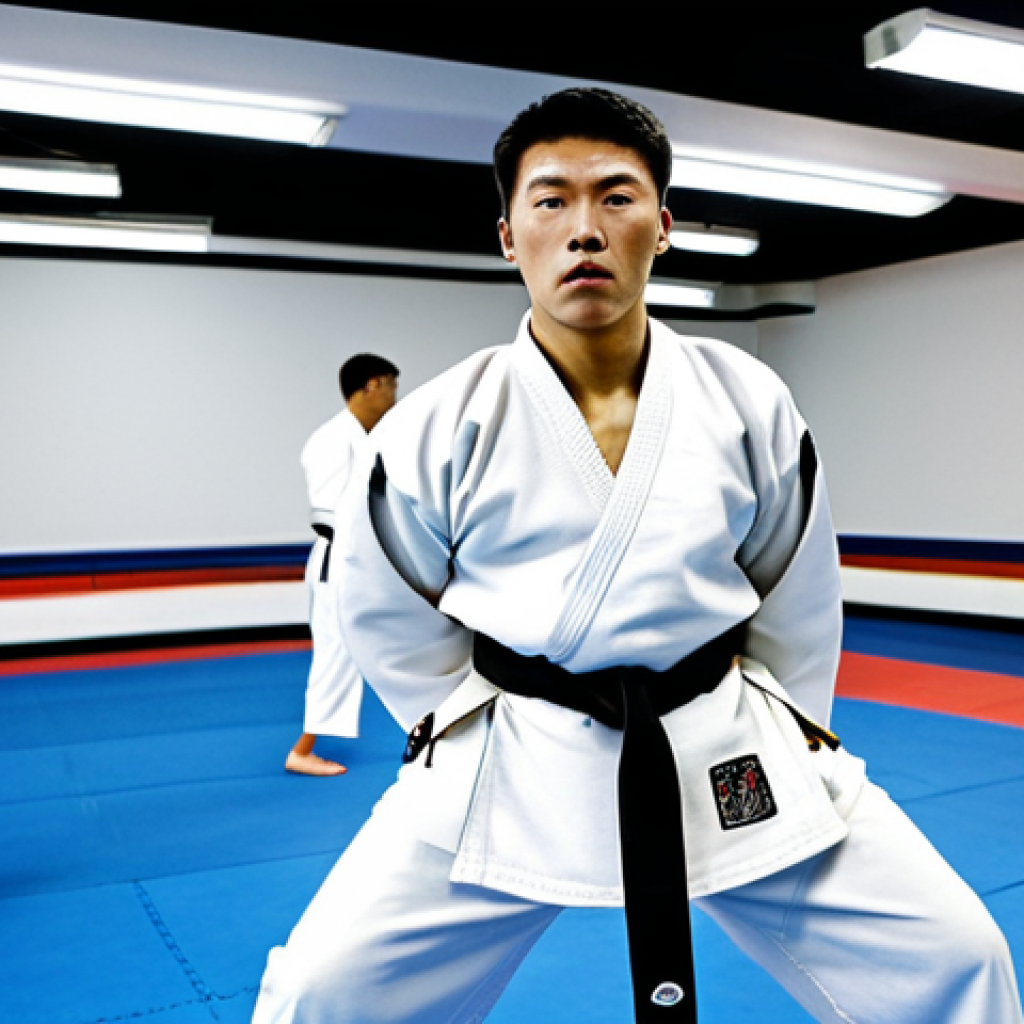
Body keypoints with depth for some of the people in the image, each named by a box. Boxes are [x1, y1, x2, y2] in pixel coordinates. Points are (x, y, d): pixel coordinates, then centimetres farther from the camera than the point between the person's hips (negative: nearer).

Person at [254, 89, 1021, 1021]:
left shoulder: (749, 402, -4)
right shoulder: (439, 428, -10)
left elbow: (796, 596, 9)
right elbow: (389, 614, 4)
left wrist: (789, 735, 9)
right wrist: (470, 736, 2)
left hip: (723, 754, 2)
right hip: (516, 769, -1)